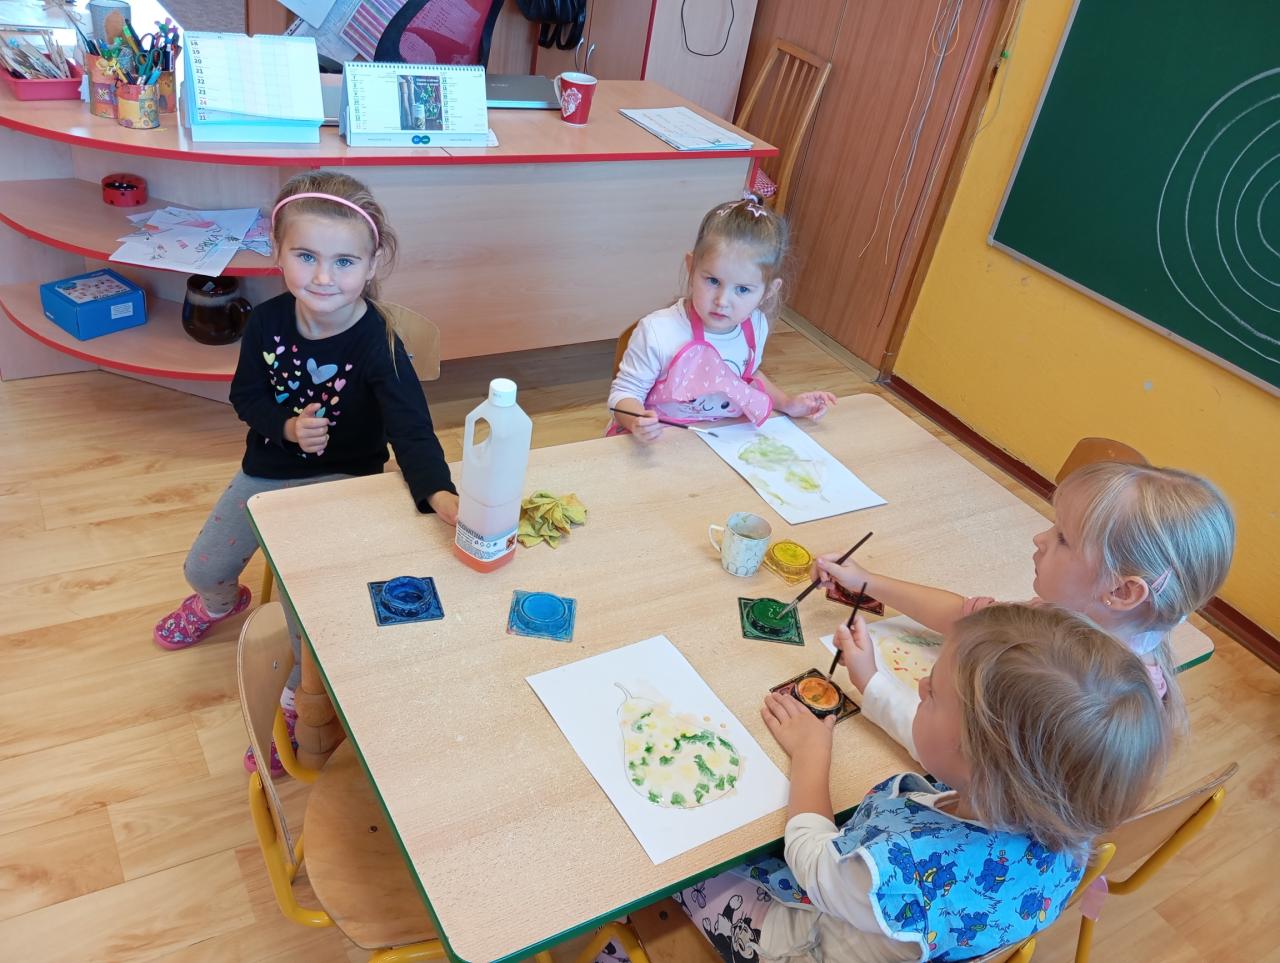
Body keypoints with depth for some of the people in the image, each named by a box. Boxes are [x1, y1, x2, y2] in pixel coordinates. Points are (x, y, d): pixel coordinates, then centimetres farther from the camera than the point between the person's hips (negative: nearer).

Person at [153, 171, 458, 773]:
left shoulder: (376, 342, -27)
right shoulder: (267, 323, -15)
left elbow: (410, 427, -37)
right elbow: (246, 397, -1)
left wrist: (440, 494, -56)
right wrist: (288, 426, -24)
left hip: (343, 479, -5)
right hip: (268, 469, 5)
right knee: (203, 568, 17)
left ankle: (299, 699, 13)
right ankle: (220, 603, 59)